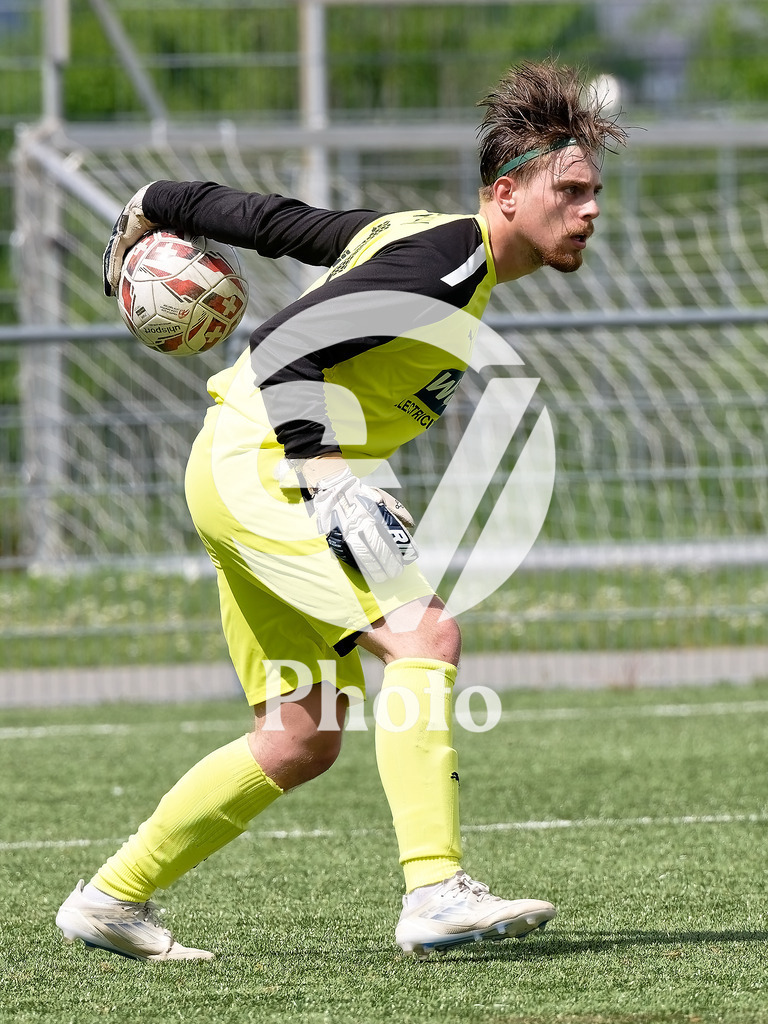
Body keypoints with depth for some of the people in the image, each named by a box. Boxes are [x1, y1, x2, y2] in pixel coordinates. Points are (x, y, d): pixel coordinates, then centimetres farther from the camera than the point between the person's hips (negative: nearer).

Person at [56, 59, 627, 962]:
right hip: (260, 459, -10)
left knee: (302, 741, 11)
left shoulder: (423, 235, 13)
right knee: (422, 634, -24)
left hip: (269, 472, 10)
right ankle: (436, 892, -31)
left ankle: (110, 899, 20)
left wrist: (153, 208, 29)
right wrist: (328, 480, -29)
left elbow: (267, 219, 19)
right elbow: (283, 355, -25)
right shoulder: (452, 259, -17)